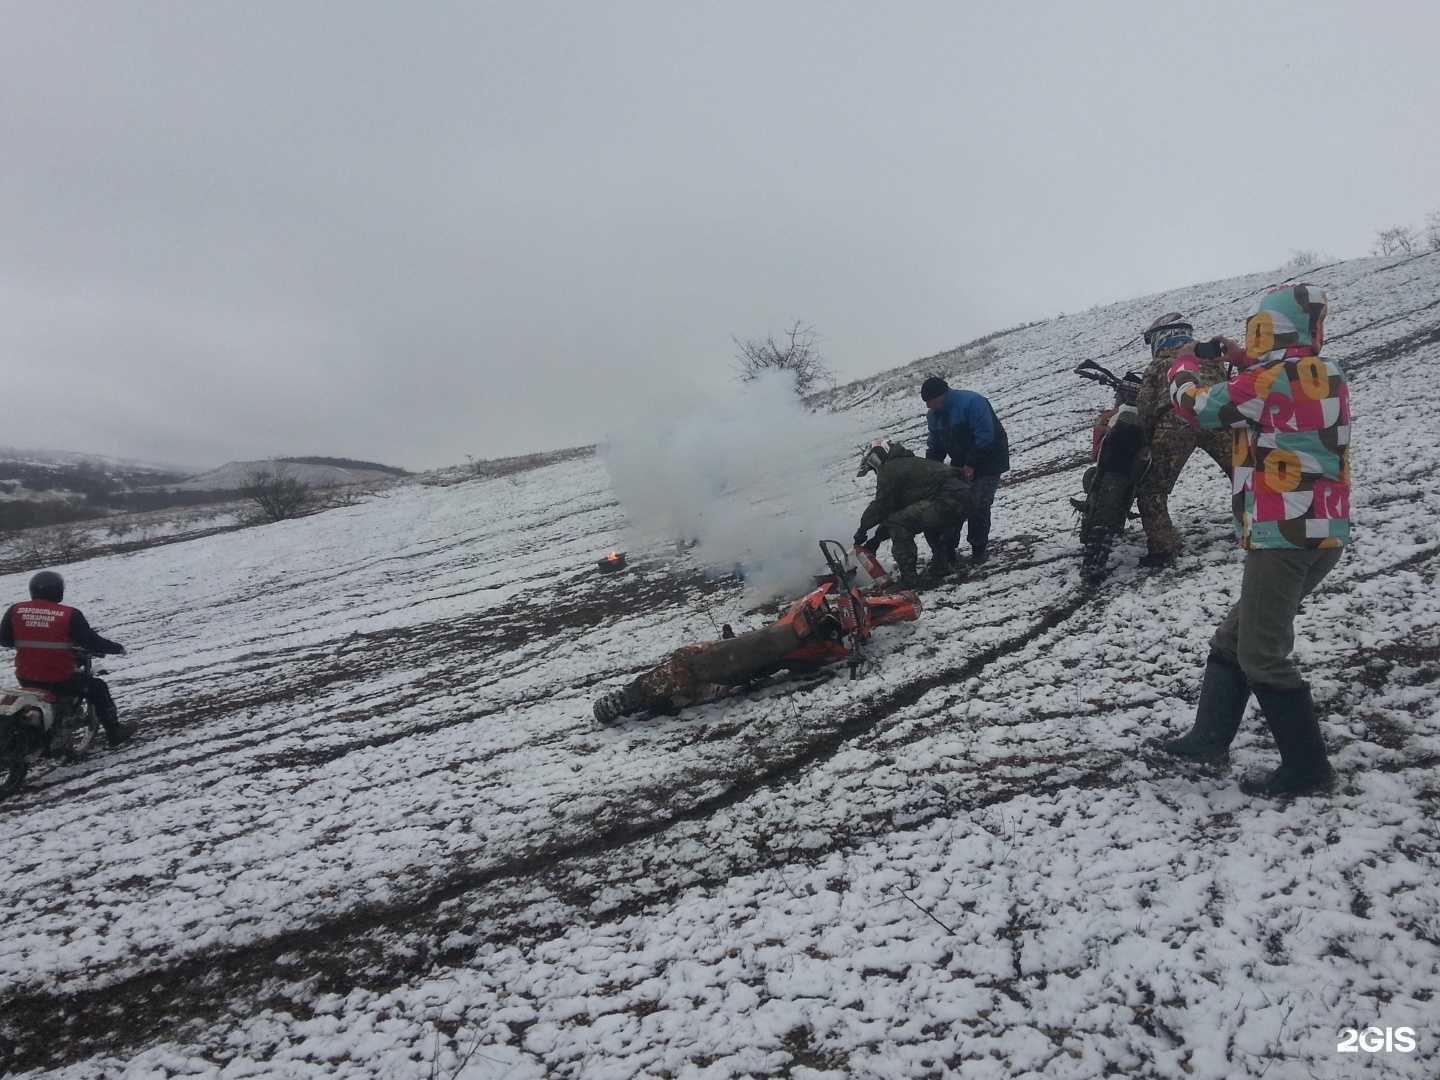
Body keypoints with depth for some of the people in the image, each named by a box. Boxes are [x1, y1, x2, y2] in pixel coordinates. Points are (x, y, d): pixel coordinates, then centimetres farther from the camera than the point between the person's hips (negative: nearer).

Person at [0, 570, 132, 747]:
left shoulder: (15, 611, 0)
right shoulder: (69, 615, -13)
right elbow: (91, 641, -11)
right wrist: (117, 648, 5)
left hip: (25, 679, 5)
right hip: (60, 680, -5)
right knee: (97, 688, 18)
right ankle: (114, 732, 23)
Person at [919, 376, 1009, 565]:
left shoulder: (971, 402, -25)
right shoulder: (934, 415, 1)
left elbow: (985, 437, -27)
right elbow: (935, 445, 9)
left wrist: (971, 464, -26)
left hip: (988, 461, -7)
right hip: (961, 465, 7)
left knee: (978, 505, -11)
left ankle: (979, 549, 3)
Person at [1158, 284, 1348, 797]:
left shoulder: (1269, 379, -14)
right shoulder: (1327, 375, 11)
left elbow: (1194, 404, -5)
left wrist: (1185, 361, 14)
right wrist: (1235, 355, 26)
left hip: (1284, 535, -9)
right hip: (1323, 532, 9)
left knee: (1261, 654, -2)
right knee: (1232, 639, 16)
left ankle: (1306, 765, 4)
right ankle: (1208, 737, 21)